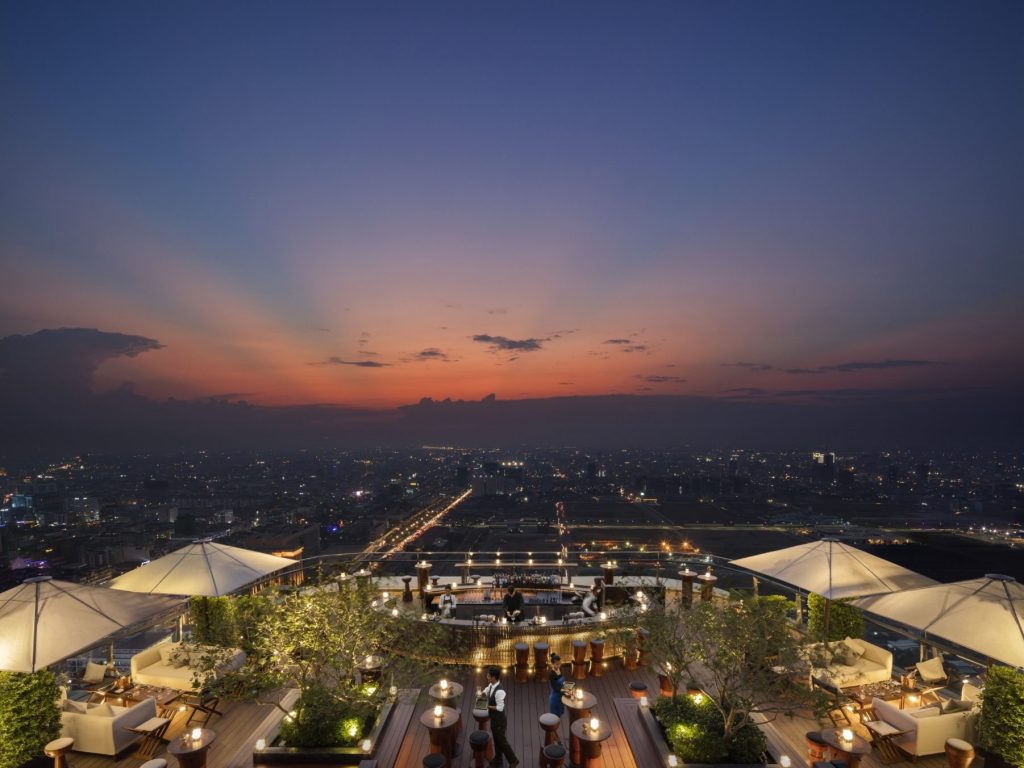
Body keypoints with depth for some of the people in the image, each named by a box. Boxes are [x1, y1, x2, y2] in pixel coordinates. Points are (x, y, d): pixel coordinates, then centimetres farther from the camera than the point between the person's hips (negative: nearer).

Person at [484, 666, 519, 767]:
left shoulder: (499, 691, -35)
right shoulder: (491, 685, -7)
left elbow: (500, 708, -32)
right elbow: (485, 692, 12)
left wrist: (488, 706, -23)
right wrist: (481, 693, -11)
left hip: (499, 720, -9)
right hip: (494, 718, 9)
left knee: (502, 741, 10)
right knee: (496, 740, 26)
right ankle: (498, 759, 45)